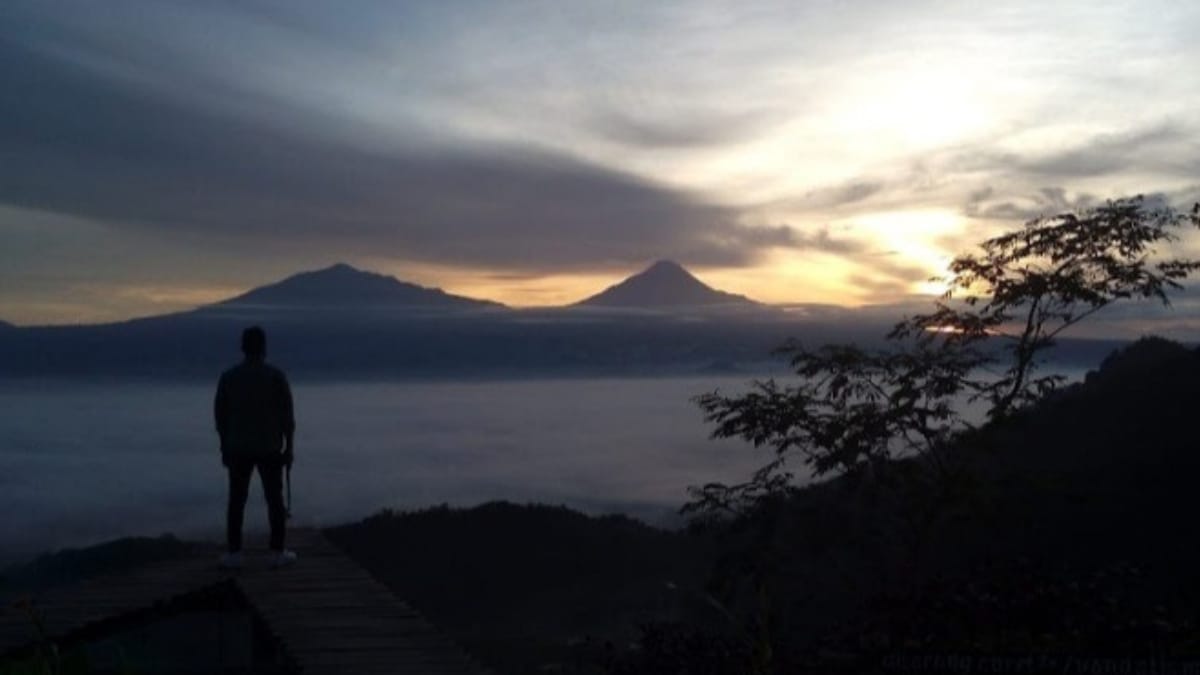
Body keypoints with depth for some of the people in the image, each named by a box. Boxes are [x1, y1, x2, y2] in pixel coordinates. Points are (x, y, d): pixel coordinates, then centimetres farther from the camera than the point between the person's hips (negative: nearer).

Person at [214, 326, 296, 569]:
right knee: (275, 499, 6)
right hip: (269, 448, -2)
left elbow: (220, 415, 2)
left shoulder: (228, 377, -2)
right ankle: (278, 552, 8)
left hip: (238, 449, 2)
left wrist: (224, 447, 12)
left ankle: (233, 554, 9)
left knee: (237, 500, 8)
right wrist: (290, 447, 0)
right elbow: (287, 415, -8)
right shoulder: (276, 375, -9)